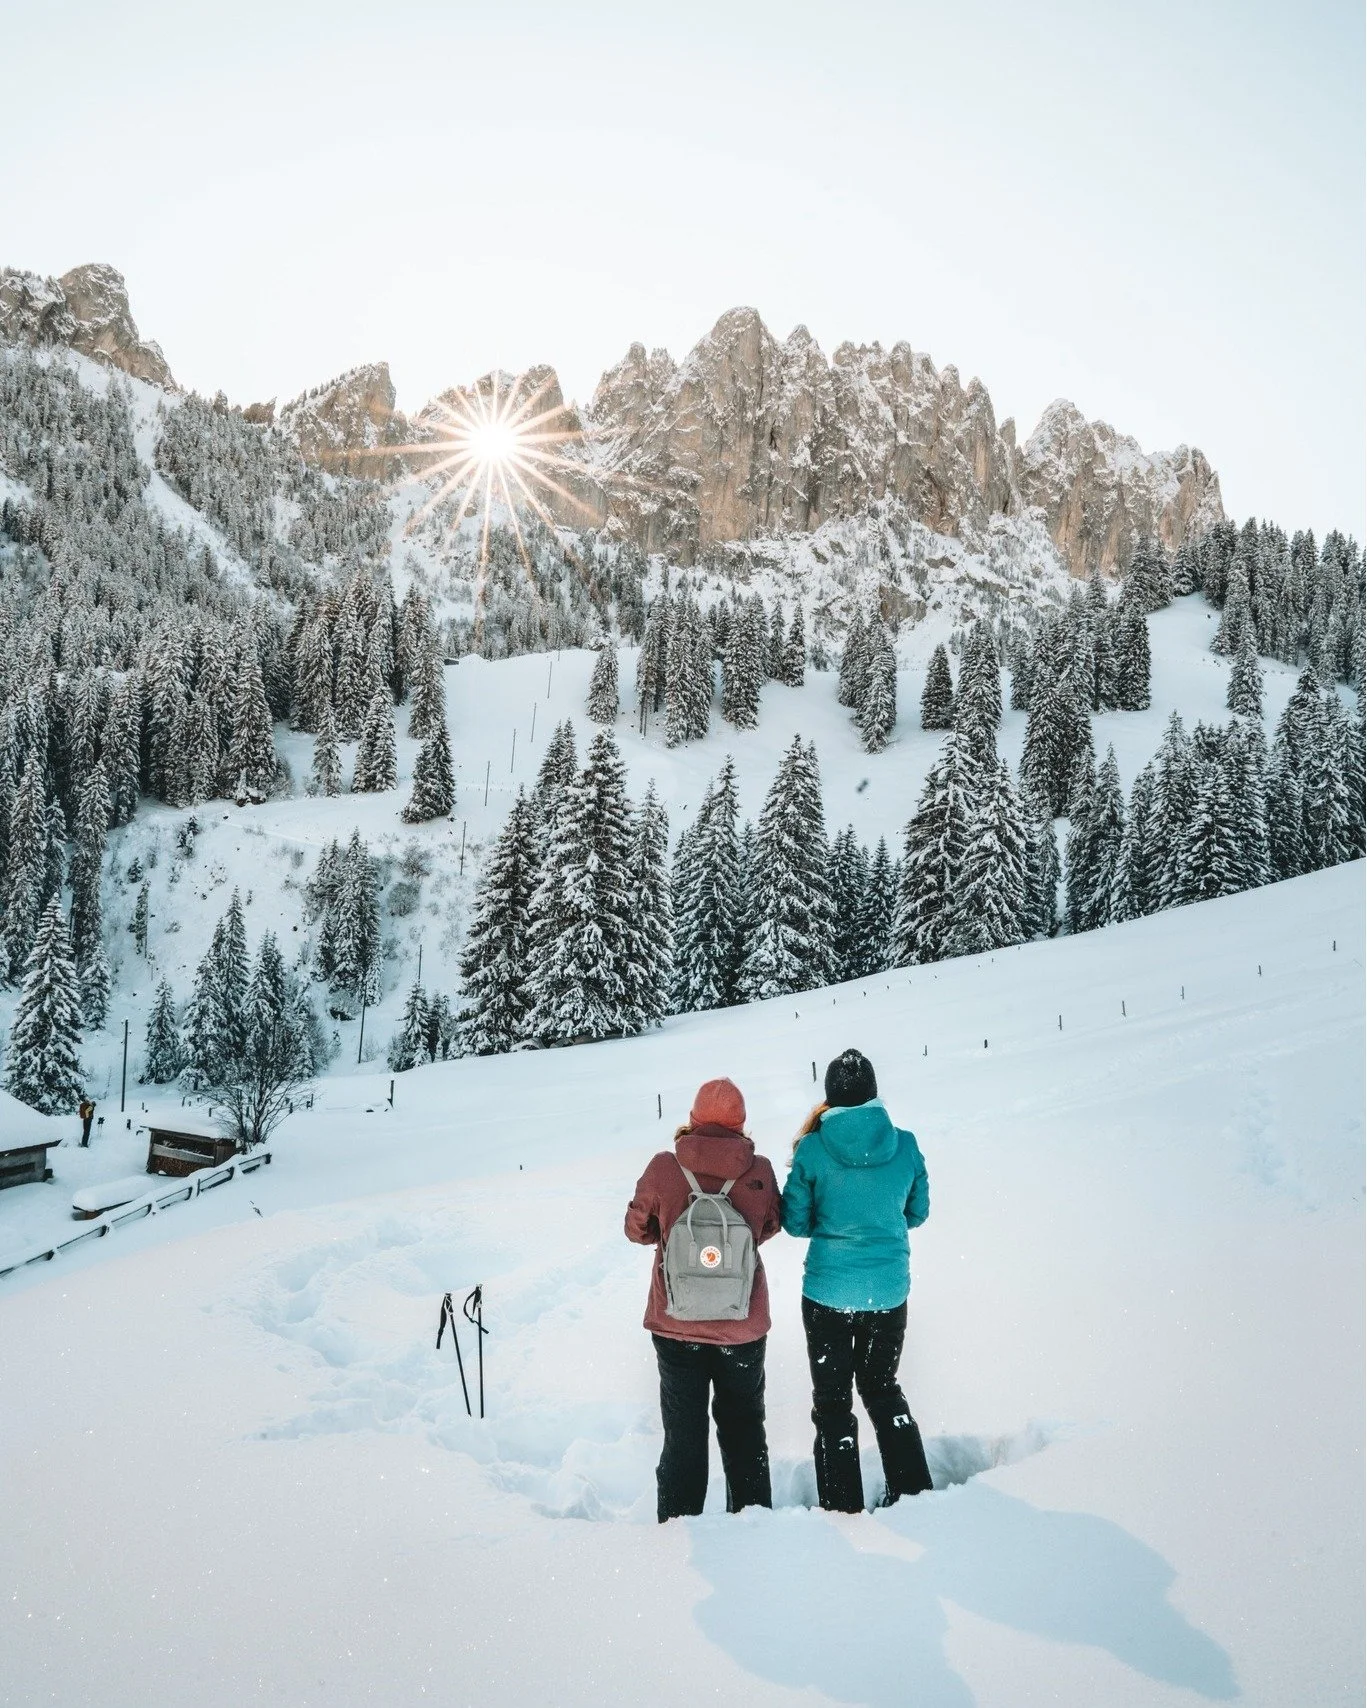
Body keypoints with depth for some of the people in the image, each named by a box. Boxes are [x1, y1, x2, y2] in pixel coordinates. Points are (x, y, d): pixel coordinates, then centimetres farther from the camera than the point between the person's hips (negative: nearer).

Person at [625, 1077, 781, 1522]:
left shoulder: (664, 1168, -14)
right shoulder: (759, 1172, -11)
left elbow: (637, 1228, 1)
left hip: (676, 1326, -1)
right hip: (743, 1327, 1)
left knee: (683, 1434, 12)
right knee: (744, 1427, 21)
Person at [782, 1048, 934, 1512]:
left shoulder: (813, 1149, -13)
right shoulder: (905, 1145, -6)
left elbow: (795, 1222, -5)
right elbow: (916, 1213, 7)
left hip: (829, 1292, -3)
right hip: (890, 1291, 3)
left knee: (833, 1400, 11)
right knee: (882, 1387, 24)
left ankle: (843, 1508, 16)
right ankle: (913, 1490, 28)